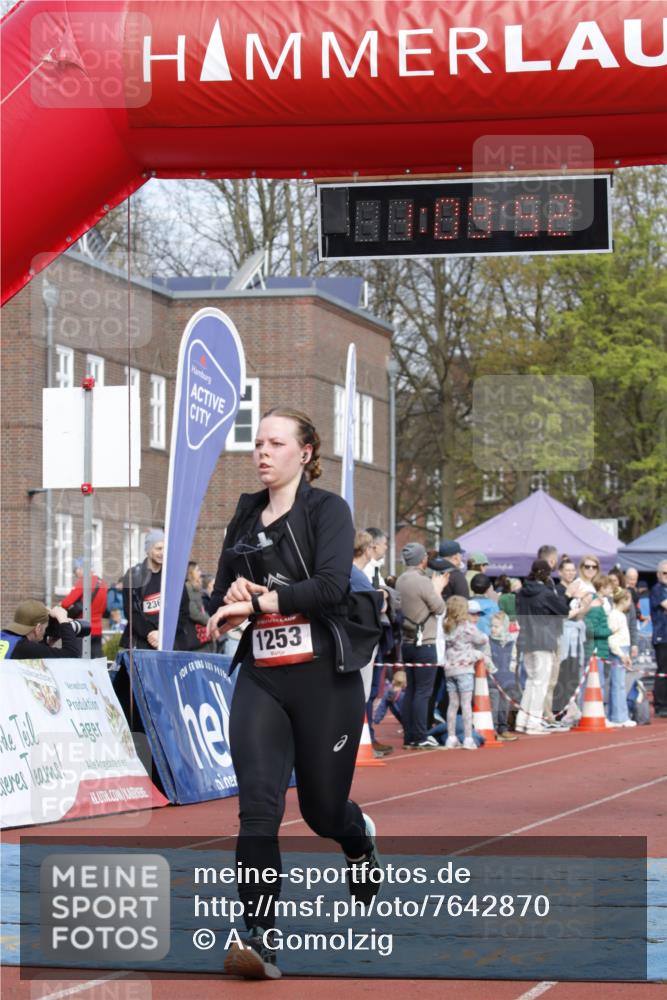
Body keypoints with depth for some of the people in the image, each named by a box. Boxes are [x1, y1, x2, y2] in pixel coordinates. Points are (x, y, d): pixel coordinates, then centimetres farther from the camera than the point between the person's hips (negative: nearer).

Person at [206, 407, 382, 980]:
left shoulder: (327, 510, -4)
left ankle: (360, 838, 48)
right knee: (258, 809, -14)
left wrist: (256, 601, -20)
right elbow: (221, 599, 16)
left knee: (323, 809, 9)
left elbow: (331, 585, -20)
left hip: (324, 678, -3)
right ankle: (261, 942, -16)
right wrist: (233, 597, -8)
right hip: (261, 679, 4)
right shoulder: (246, 518, 12)